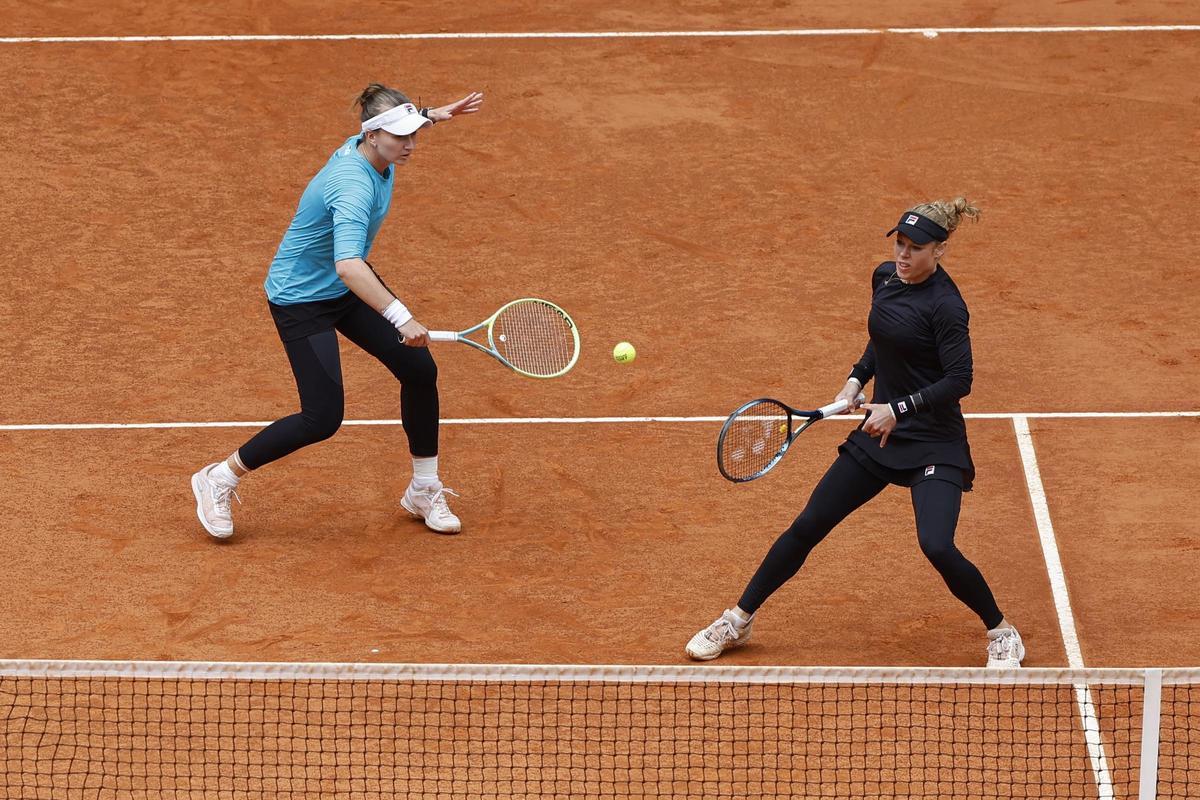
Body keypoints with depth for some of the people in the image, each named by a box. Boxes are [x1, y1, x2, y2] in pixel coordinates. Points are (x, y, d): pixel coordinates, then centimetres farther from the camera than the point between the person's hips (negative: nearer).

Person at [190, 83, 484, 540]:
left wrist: (433, 115, 15)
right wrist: (400, 317, -58)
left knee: (420, 369, 3)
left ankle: (424, 492, 21)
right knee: (322, 419, -11)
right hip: (301, 300, -9)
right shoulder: (353, 186, -36)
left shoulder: (368, 147, -9)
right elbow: (348, 266, -52)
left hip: (348, 289, 9)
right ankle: (219, 480, 9)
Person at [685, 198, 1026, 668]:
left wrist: (899, 409, -25)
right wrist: (857, 379, 8)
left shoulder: (945, 306, -19)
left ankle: (1001, 634, 2)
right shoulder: (885, 277, 3)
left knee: (937, 547, -23)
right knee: (806, 528, 8)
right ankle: (737, 622, 22)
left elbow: (959, 381, -21)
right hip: (879, 434, 7)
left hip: (933, 446, -7)